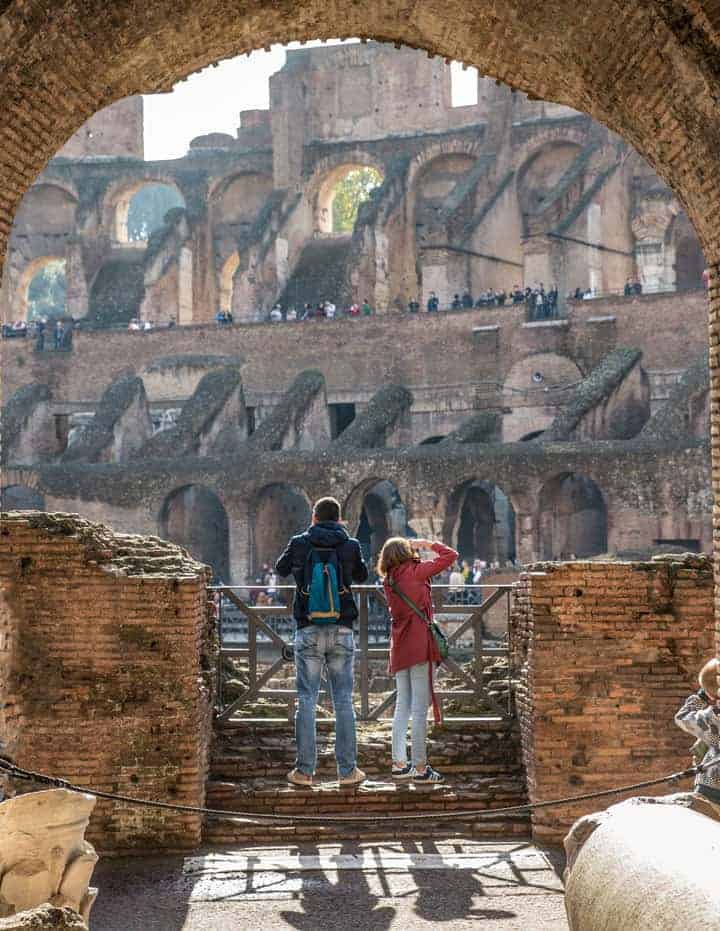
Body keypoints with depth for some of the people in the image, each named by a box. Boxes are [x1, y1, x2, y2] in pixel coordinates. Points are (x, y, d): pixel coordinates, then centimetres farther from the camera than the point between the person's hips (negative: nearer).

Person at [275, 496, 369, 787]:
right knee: (343, 701, 6)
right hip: (341, 631, 1)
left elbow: (280, 569, 17)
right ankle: (347, 770, 7)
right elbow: (362, 575, 18)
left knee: (306, 700, 4)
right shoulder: (351, 546, -1)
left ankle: (304, 770, 4)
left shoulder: (299, 544, -3)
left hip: (308, 631, 0)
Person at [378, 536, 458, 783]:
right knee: (420, 708, -4)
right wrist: (426, 544, 7)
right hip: (419, 645, -7)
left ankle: (399, 763, 13)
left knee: (402, 706, 12)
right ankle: (420, 767, -2)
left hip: (399, 647, 7)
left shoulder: (389, 581, 9)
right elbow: (450, 555, -7)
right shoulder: (415, 571, -8)